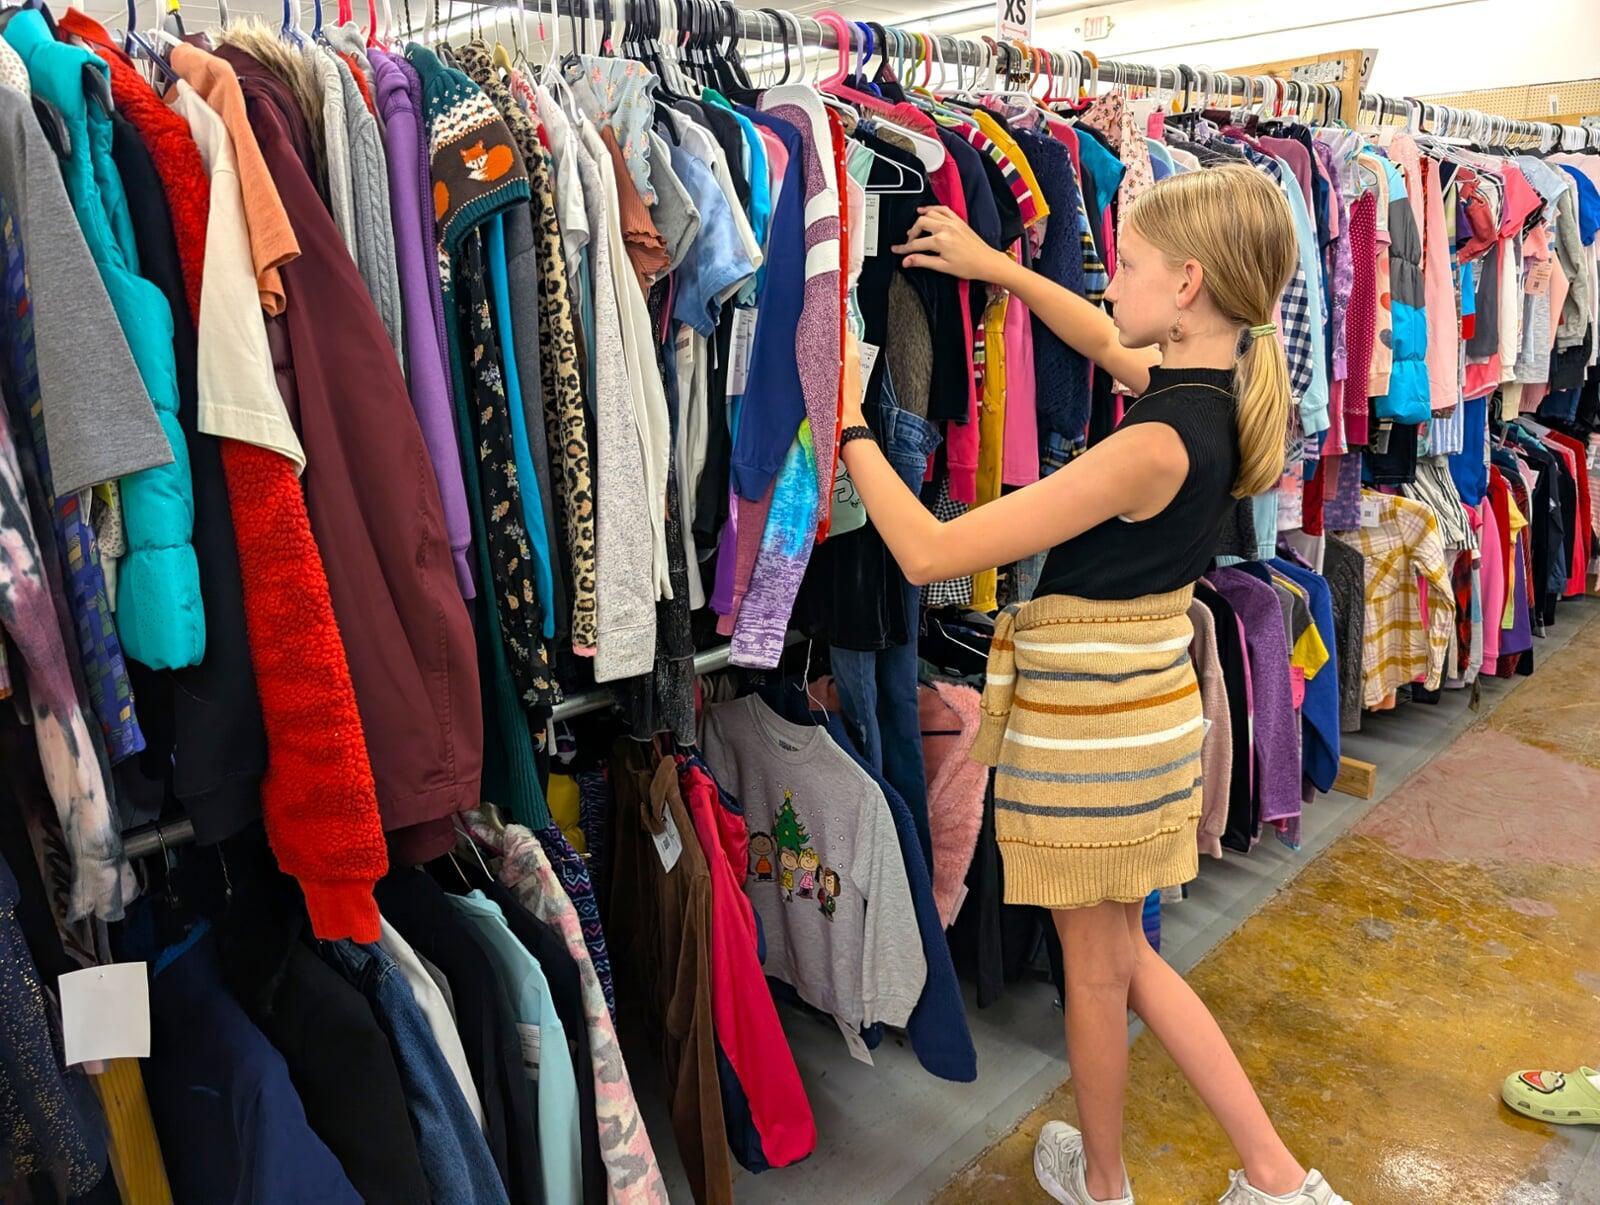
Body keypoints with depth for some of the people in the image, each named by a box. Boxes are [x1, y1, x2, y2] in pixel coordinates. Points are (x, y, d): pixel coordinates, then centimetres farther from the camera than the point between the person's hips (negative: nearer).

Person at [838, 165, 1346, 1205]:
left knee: (1097, 969, 15)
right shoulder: (1221, 396, -1)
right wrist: (998, 266, 24)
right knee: (1124, 953, 24)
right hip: (1152, 700, 8)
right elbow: (1110, 346, 23)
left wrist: (851, 426, -14)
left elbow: (928, 551, -26)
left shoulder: (1154, 447, -27)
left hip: (1089, 721, -8)